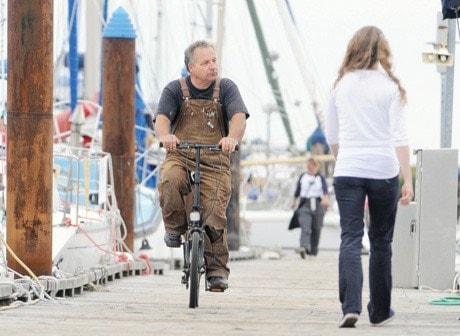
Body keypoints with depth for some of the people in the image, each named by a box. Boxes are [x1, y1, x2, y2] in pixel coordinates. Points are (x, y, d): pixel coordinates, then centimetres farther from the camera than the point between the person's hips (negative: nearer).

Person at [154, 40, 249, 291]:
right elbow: (162, 119, -12)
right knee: (169, 180, -34)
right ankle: (175, 227, -9)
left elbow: (239, 117, -12)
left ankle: (217, 269, -1)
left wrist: (232, 138, -36)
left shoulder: (226, 88, 4)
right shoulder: (175, 90, 3)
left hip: (214, 163, 0)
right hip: (180, 157, 0)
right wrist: (165, 136, -38)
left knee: (214, 215, -14)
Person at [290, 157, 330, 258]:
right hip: (305, 205, 0)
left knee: (316, 230, 5)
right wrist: (294, 201, 23)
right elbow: (297, 190, 22)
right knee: (305, 227, -19)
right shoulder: (303, 177, 10)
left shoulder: (321, 178, 3)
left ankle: (313, 251, 17)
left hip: (318, 205, 0)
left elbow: (325, 189, -12)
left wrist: (326, 198, -31)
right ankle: (304, 247, -36)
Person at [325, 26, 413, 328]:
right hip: (383, 171, -1)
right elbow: (399, 137, -7)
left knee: (350, 240, -4)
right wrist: (408, 179, -7)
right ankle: (379, 310, 19)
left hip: (347, 171, 1)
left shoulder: (341, 85, 7)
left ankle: (350, 306, -21)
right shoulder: (390, 86, -2)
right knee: (381, 242, 11)